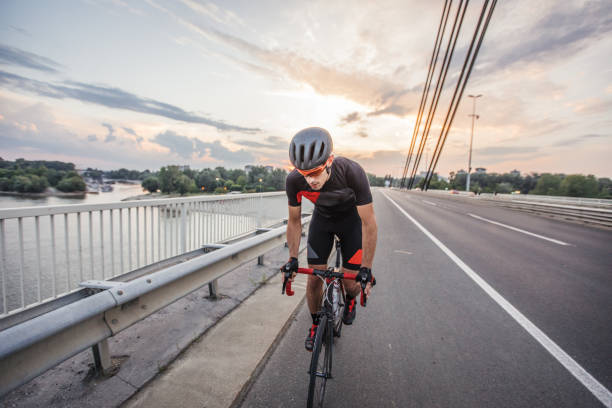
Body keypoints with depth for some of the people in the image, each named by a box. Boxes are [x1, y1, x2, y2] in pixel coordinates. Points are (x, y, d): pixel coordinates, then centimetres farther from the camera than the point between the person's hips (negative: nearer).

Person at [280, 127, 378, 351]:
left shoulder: (352, 172, -38)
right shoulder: (294, 181, -29)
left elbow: (369, 224, -28)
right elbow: (294, 221, -11)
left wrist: (366, 269, -23)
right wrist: (293, 259, -9)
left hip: (351, 218, -2)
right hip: (321, 218, 2)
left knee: (351, 283, -4)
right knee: (315, 277, -2)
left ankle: (350, 299, 35)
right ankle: (315, 323, 26)